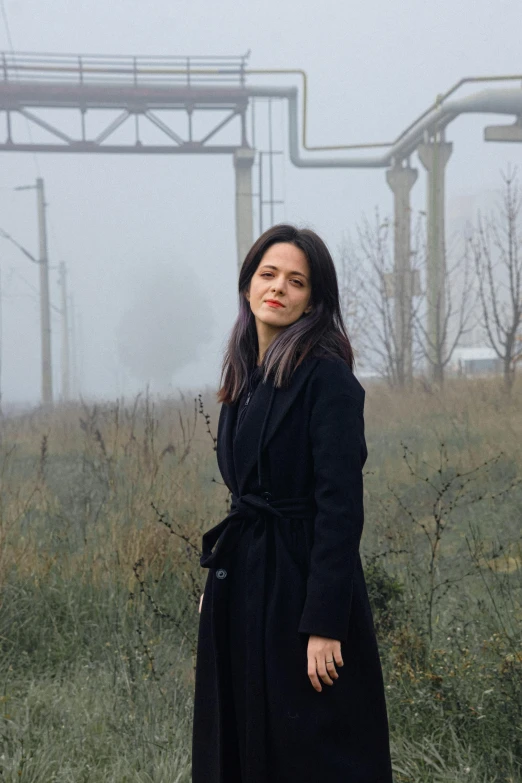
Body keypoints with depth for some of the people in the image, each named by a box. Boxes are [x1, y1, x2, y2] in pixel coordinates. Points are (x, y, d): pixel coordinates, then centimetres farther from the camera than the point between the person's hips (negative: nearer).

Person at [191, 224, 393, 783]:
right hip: (241, 583, 8)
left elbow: (341, 506, -18)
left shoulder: (327, 377, -13)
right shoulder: (244, 375, 11)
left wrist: (324, 623, -22)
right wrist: (216, 580, 14)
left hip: (301, 584, -8)